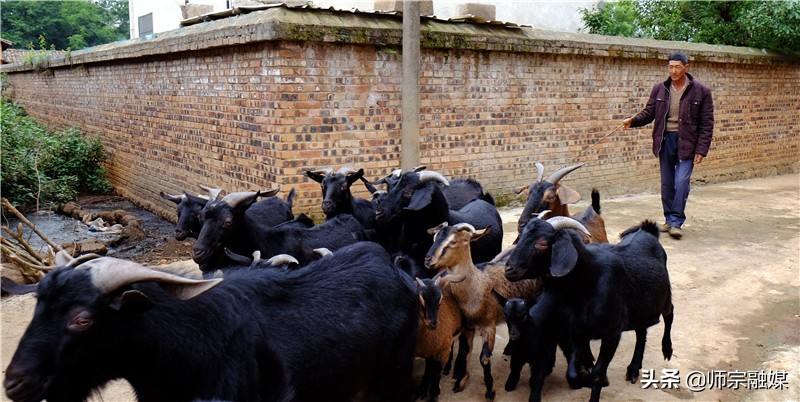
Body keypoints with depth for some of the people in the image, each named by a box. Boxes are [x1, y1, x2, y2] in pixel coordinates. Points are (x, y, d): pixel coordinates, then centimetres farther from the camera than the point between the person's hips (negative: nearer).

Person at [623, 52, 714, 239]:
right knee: (667, 183, 10)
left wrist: (701, 150, -10)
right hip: (665, 140, 4)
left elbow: (707, 123, -4)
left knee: (681, 181, -12)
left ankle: (676, 222, -3)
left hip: (687, 142, -3)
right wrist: (633, 121, -16)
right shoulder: (660, 89, 4)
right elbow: (649, 112, 6)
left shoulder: (701, 91, -5)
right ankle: (669, 219, 22)